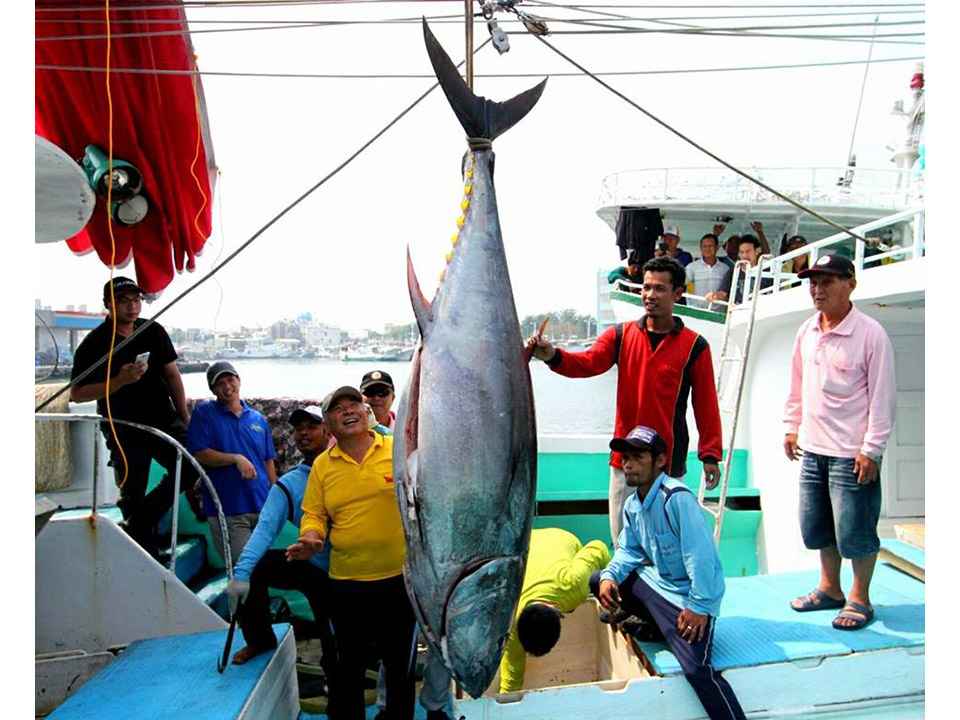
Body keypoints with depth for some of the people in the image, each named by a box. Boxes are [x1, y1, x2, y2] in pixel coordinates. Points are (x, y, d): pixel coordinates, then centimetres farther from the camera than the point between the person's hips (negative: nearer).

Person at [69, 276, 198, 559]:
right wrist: (120, 381, -20)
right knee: (132, 496, 4)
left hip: (164, 420, 3)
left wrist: (184, 417, 7)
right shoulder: (93, 344, -5)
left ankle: (146, 516, 9)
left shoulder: (154, 332, 6)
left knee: (192, 466, -12)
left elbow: (172, 375, 11)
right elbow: (77, 393, -6)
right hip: (124, 431, -3)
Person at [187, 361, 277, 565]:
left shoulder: (258, 419, 13)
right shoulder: (204, 413, 2)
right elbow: (198, 454, -9)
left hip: (262, 506, 4)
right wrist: (236, 459, -18)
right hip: (227, 510, -4)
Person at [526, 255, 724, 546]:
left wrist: (710, 455, -4)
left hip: (668, 460, -2)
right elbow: (588, 362, -10)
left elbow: (706, 404, 0)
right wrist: (553, 356, -29)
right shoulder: (621, 335, 6)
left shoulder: (694, 345, 0)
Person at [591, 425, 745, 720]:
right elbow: (628, 550, 11)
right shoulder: (632, 504, 5)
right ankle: (656, 626, 15)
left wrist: (700, 607, -22)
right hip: (654, 582, 9)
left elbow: (700, 554, -25)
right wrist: (610, 576, -9)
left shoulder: (676, 497, -23)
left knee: (697, 669, -24)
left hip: (687, 597, -8)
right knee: (595, 581, 4)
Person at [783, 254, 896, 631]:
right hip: (812, 448, 7)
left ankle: (859, 598, 25)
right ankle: (830, 588, 36)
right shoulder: (806, 332, 7)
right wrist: (792, 426, 15)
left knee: (855, 530, 5)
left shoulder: (870, 334, -13)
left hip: (851, 453, -7)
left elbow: (883, 397, -13)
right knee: (817, 526, 17)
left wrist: (871, 449, -14)